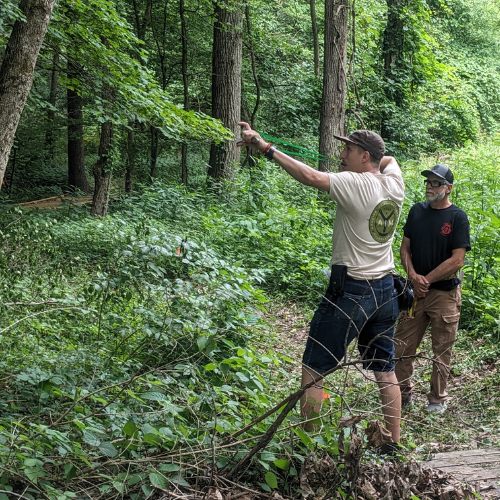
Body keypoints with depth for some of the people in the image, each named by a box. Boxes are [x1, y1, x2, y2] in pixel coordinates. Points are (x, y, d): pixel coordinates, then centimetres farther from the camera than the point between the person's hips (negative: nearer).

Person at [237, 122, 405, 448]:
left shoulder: (356, 185, -17)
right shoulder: (395, 184, 3)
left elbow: (312, 177, -28)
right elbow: (388, 159, 27)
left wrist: (265, 147, -27)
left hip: (351, 292, -7)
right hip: (386, 292, 7)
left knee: (313, 372, 3)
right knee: (386, 371, 15)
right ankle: (394, 444, 22)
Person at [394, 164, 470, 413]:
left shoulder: (457, 217, -8)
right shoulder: (417, 211, 6)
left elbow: (456, 261, -13)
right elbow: (405, 247, 6)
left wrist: (427, 280, -12)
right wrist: (413, 276, -10)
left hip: (444, 293, -4)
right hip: (416, 291, 4)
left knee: (441, 351, 7)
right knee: (402, 346, 6)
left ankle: (437, 401, 20)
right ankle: (403, 394, 21)